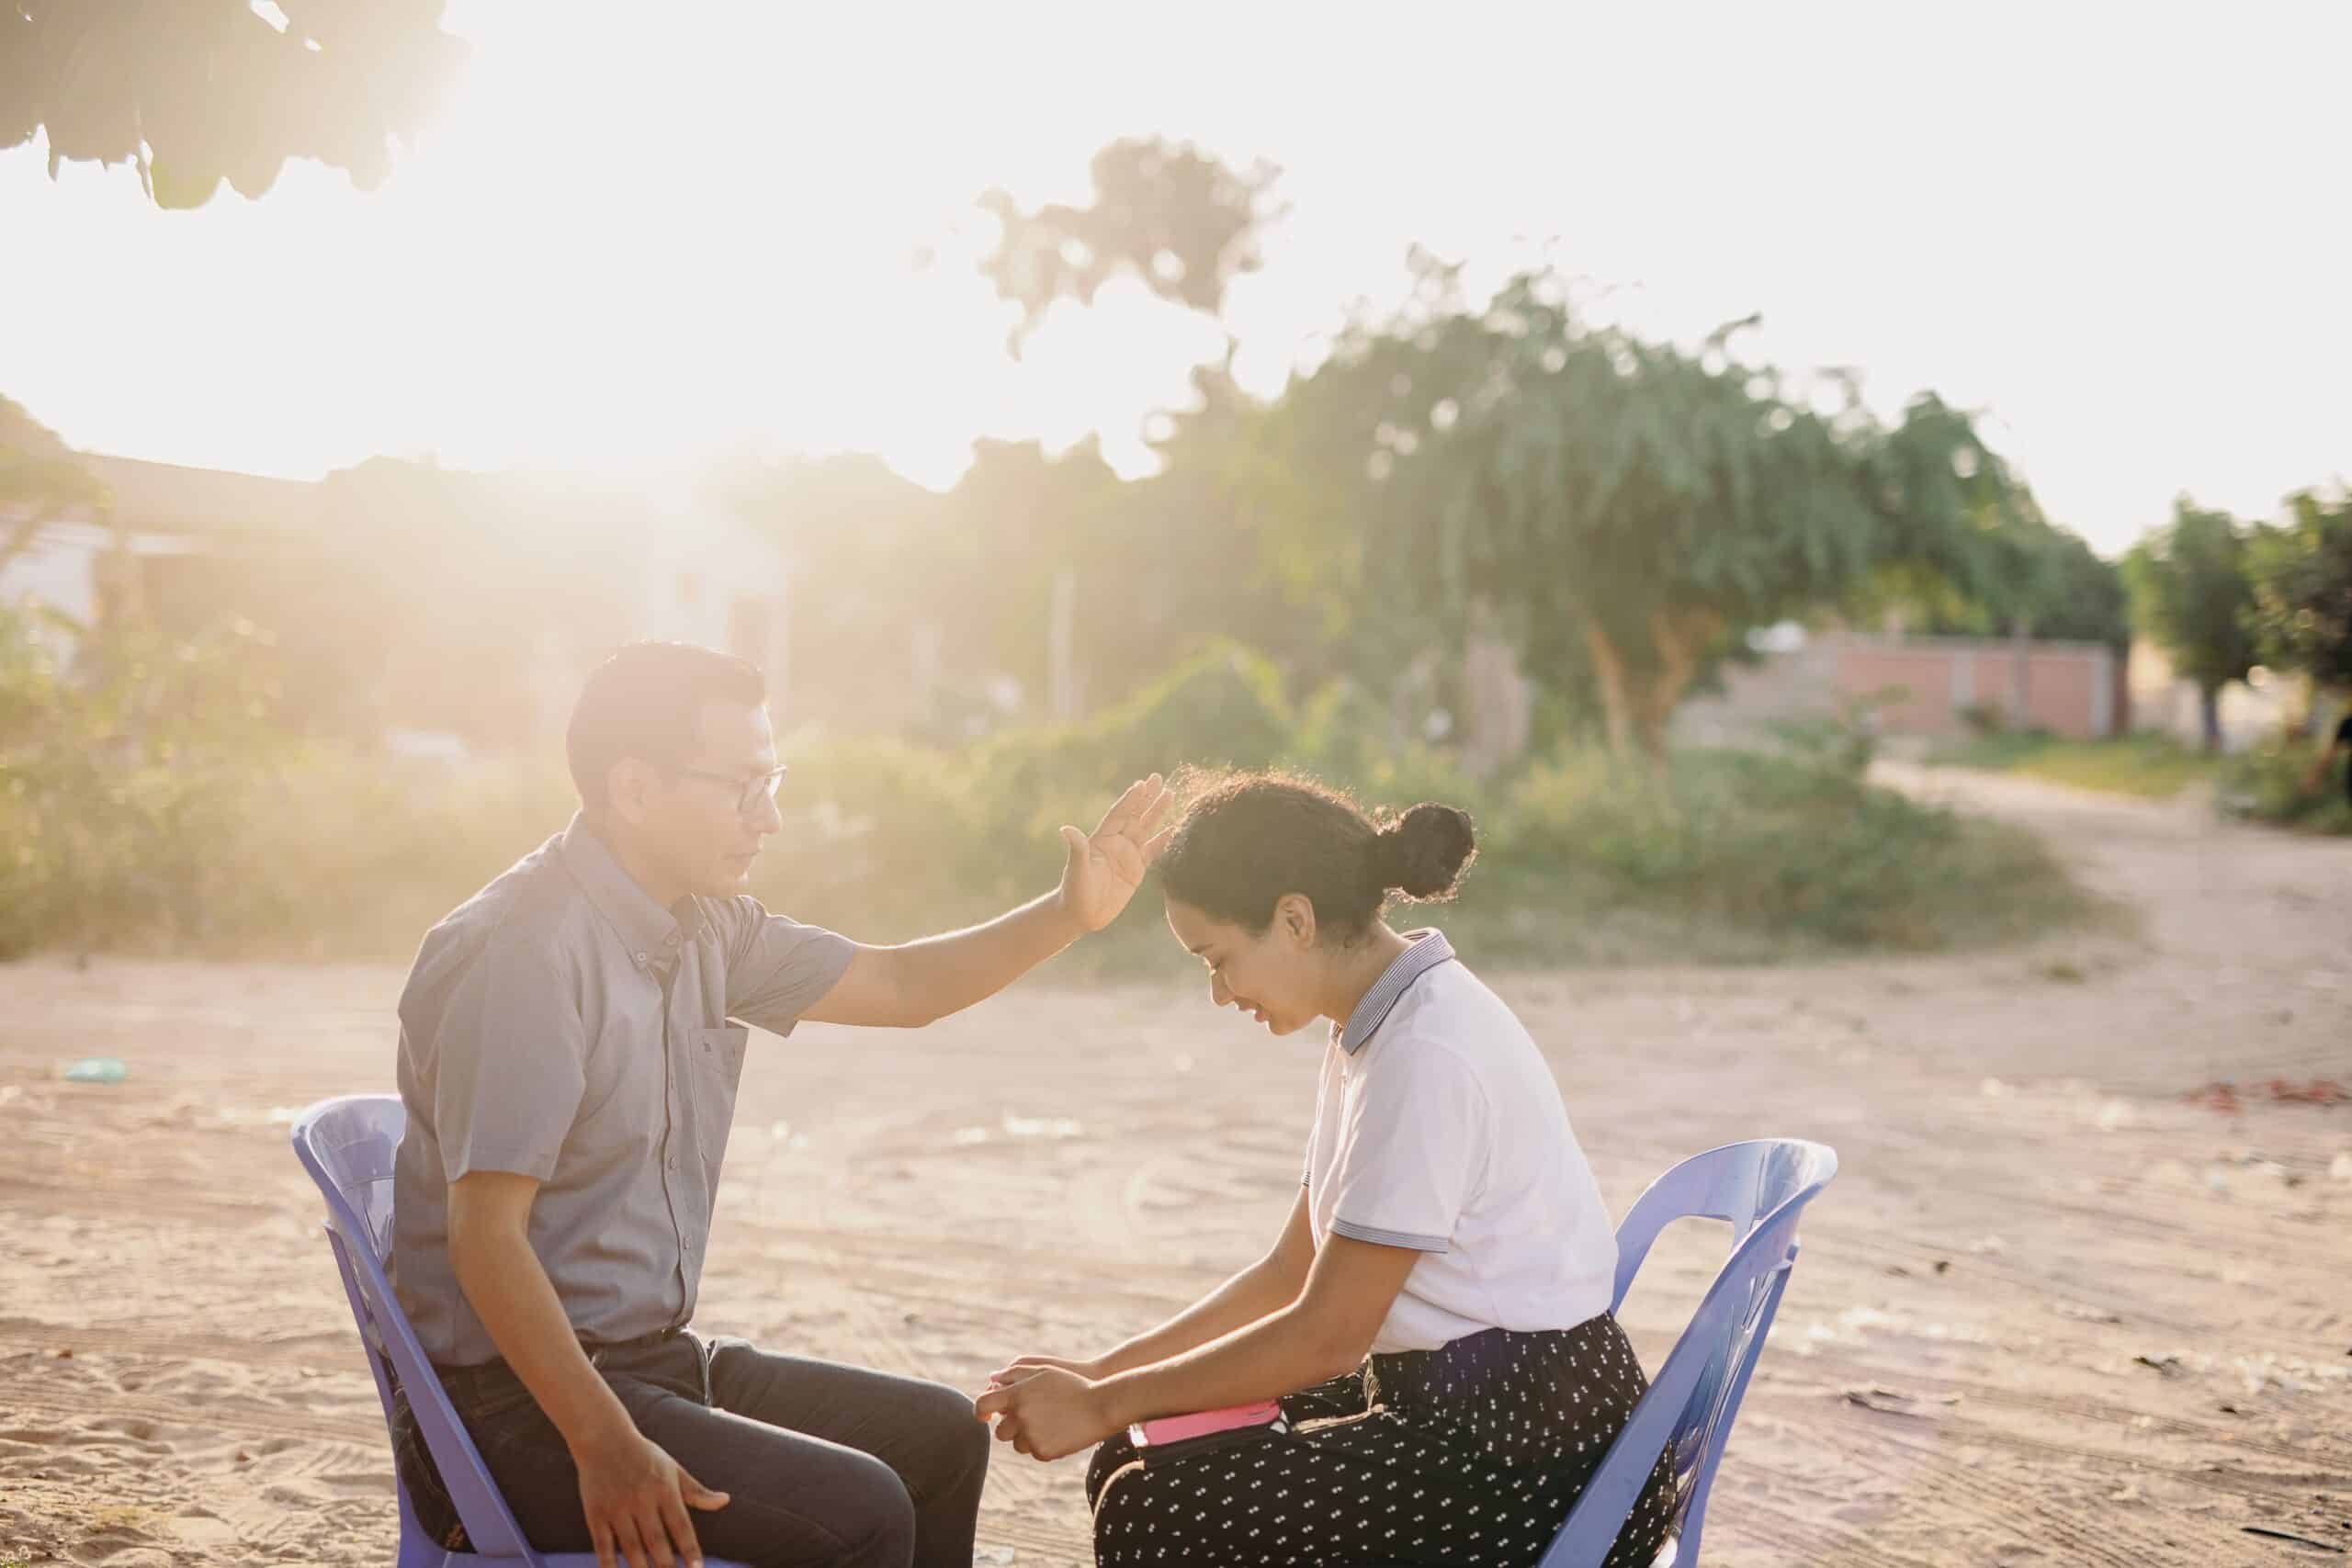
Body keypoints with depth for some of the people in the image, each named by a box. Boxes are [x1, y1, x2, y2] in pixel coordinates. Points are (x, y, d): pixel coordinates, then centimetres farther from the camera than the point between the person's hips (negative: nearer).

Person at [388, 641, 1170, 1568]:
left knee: (938, 1438, 12)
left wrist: (1071, 912, 3)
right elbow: (486, 1234, -25)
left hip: (655, 1355, 10)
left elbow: (901, 986, 17)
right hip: (519, 1399, -9)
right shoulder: (523, 953, -20)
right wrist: (607, 1447, -29)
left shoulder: (703, 926, 8)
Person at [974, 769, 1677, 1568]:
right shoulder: (1379, 1026, 9)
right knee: (1140, 1465, 5)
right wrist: (1103, 1373, 6)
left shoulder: (1428, 1055, -22)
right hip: (1441, 1398, 9)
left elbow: (1325, 1337, -19)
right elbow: (1291, 1270, 14)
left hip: (1538, 1456, -9)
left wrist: (1104, 1406, -9)